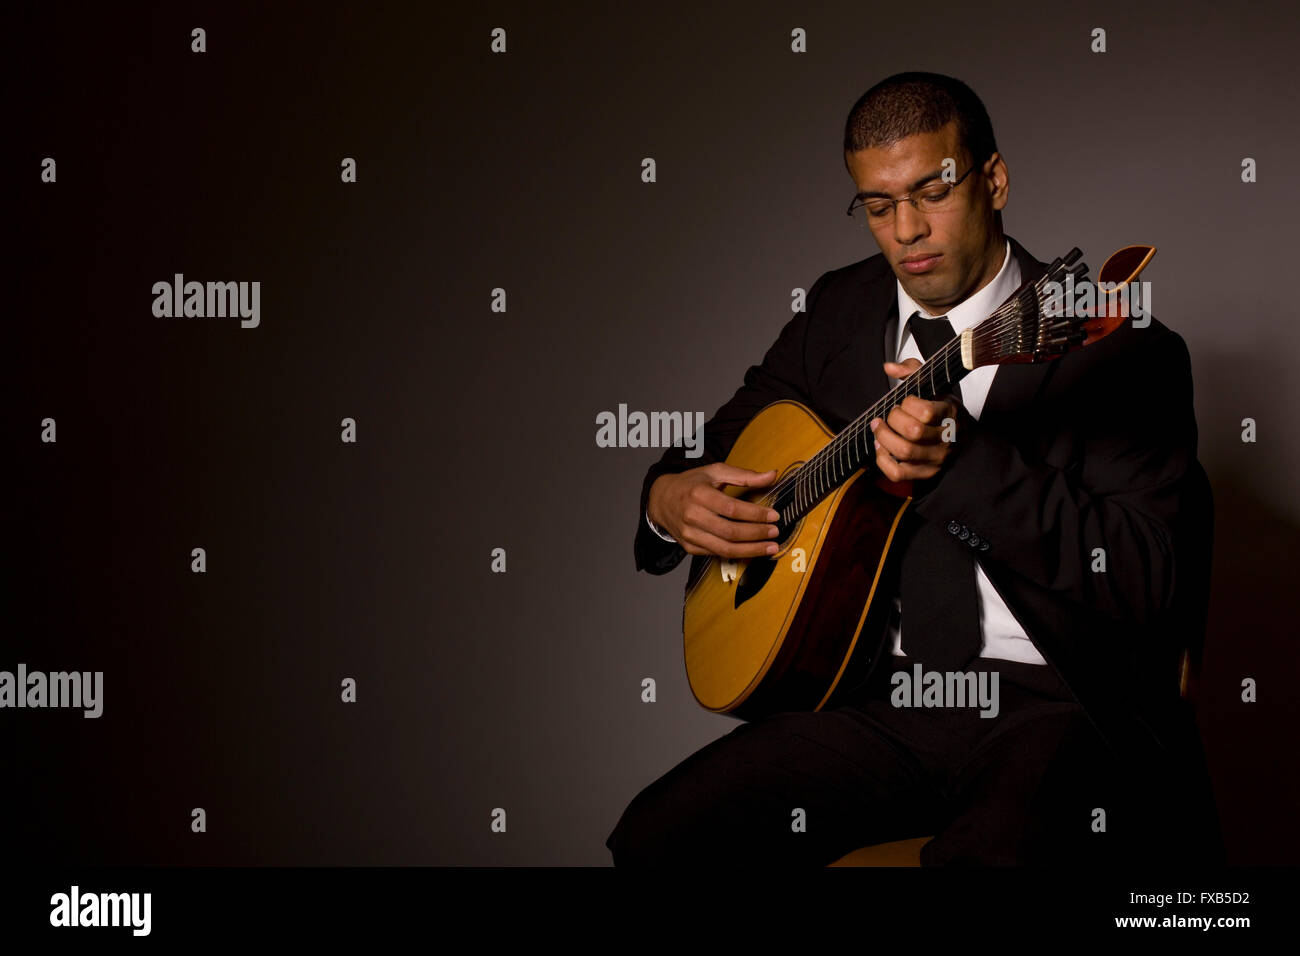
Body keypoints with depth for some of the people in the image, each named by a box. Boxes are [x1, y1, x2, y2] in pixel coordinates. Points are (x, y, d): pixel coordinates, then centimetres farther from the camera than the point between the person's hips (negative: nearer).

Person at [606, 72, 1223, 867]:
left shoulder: (1118, 349, -4)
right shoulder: (837, 313, 14)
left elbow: (1147, 583, -14)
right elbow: (723, 439, 27)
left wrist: (967, 460, -24)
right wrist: (668, 498, 3)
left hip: (1049, 703, -5)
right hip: (879, 695, 5)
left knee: (994, 851, -37)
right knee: (656, 836, -15)